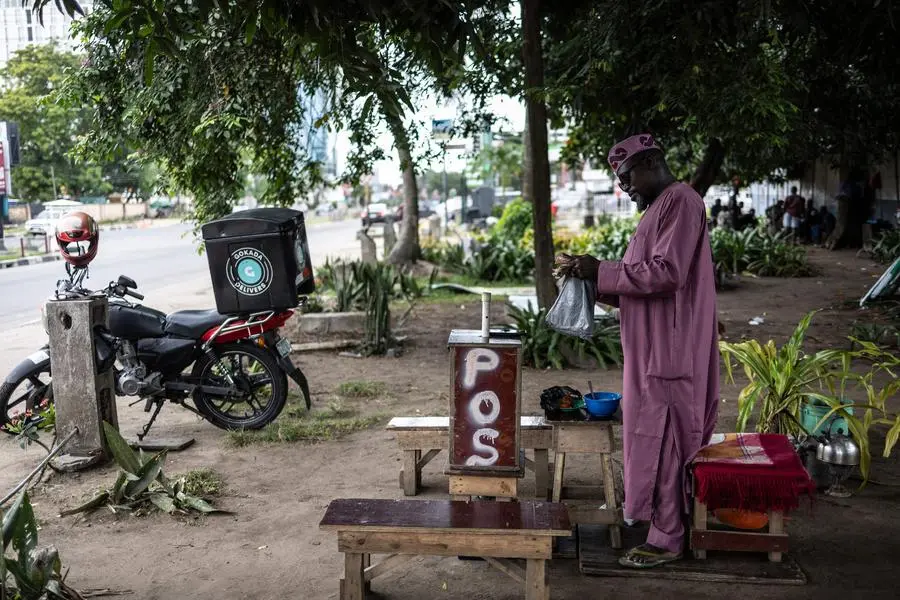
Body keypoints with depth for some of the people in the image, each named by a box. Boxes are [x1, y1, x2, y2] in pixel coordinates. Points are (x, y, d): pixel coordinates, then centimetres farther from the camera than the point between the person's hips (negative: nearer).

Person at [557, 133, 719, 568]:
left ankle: (666, 539, 4)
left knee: (661, 439, -5)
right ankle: (669, 525, 25)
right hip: (653, 349, 10)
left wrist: (602, 271, -18)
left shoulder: (681, 202, -12)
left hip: (670, 350, -10)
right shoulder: (659, 208, 20)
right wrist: (594, 277, 8)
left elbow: (666, 272, -23)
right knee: (661, 438, 15)